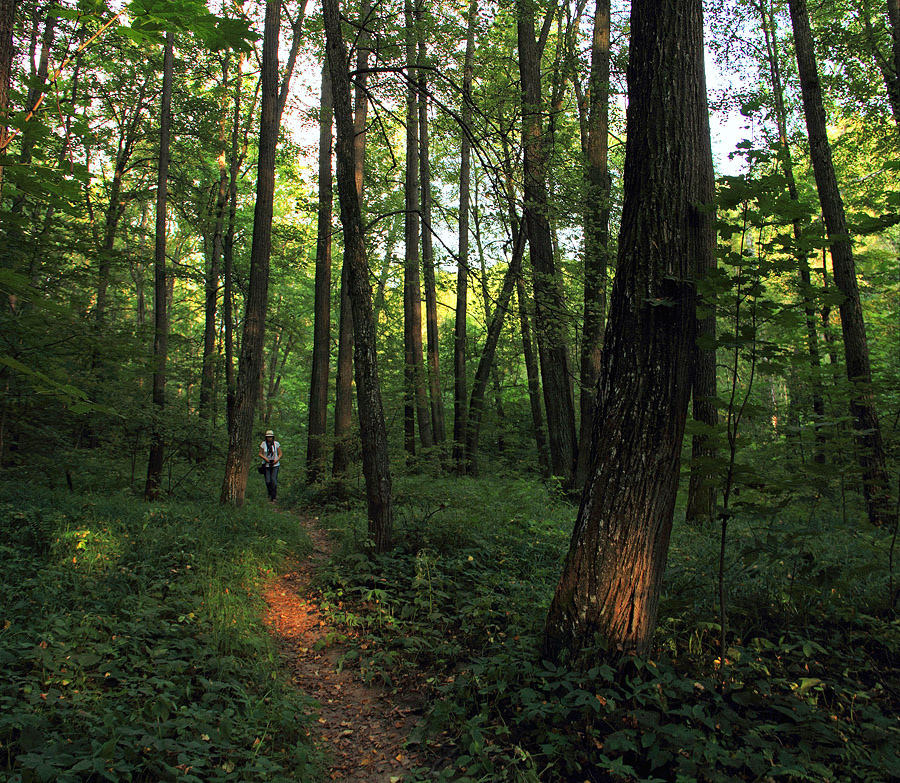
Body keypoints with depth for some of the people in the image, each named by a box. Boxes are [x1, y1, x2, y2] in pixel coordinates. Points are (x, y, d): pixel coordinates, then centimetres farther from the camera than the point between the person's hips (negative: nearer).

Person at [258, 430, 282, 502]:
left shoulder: (276, 444, -1)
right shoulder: (263, 444, 0)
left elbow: (280, 454, 5)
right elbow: (260, 454, 5)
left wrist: (277, 460, -12)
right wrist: (265, 458, -14)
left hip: (275, 464, -1)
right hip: (266, 465, 1)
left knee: (274, 480, -10)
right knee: (268, 481, -1)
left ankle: (273, 497, -4)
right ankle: (270, 493, 28)